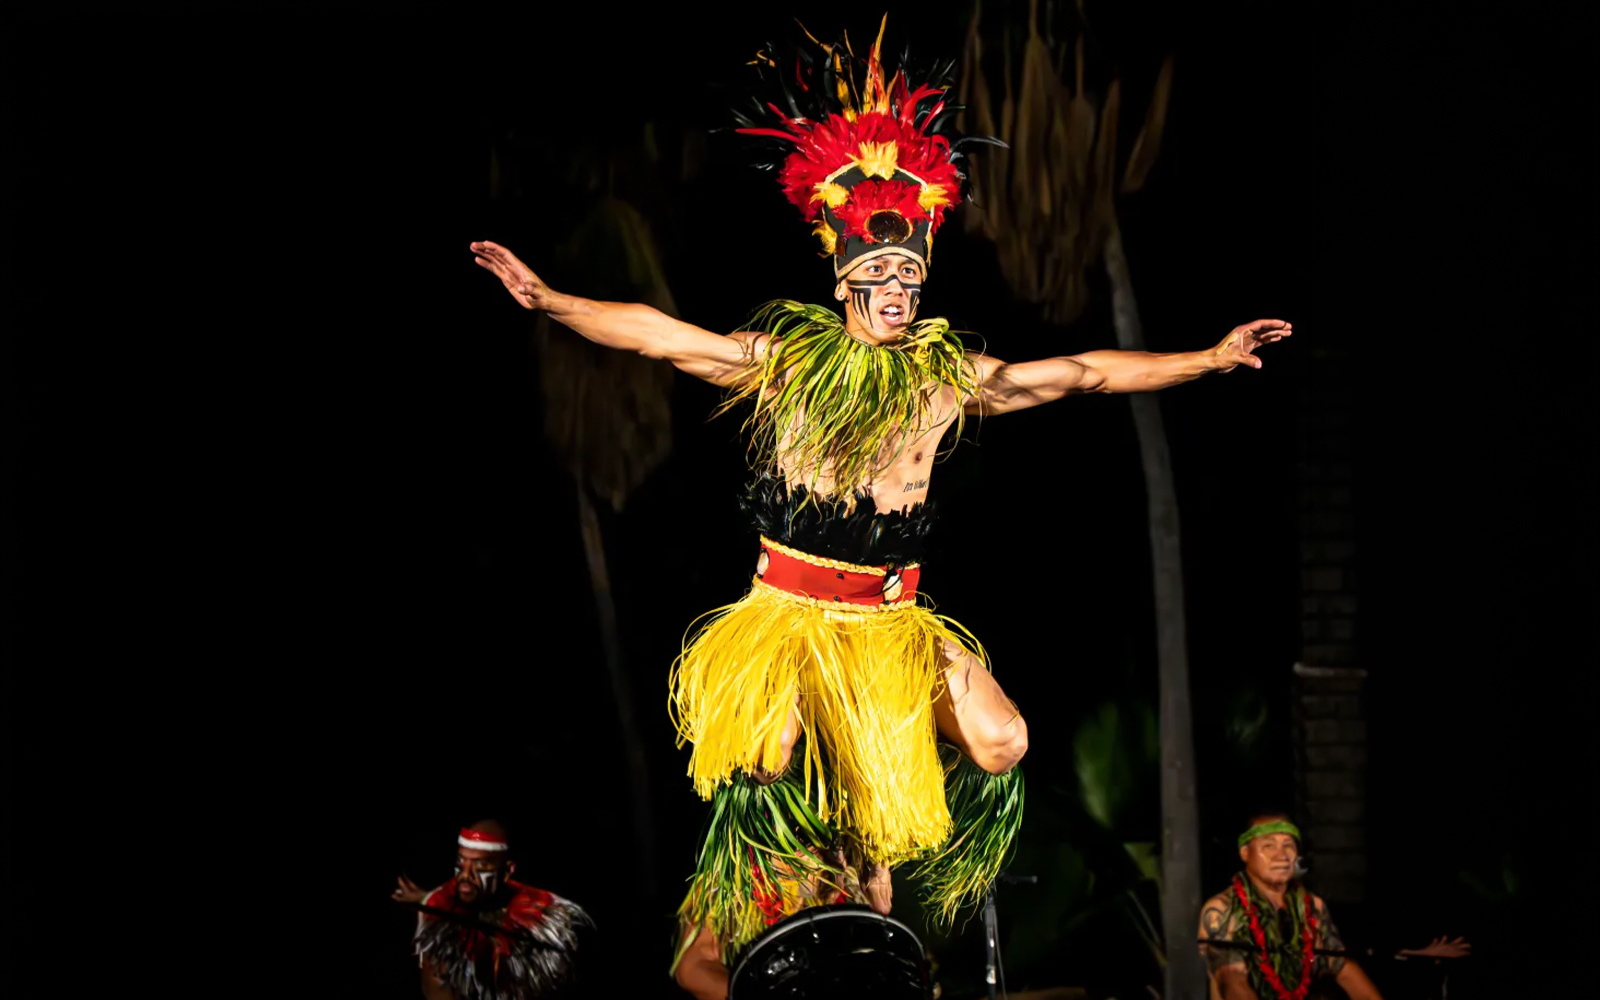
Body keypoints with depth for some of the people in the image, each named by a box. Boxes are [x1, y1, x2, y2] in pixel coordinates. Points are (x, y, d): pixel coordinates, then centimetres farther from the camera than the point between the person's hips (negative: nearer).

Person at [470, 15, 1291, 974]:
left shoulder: (948, 375, 4)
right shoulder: (787, 356, 1)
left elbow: (1081, 373, 7)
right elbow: (660, 335, 1)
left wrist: (1209, 358, 5)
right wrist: (546, 297, -6)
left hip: (892, 617, 2)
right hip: (785, 607, -2)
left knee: (1002, 742, -15)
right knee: (761, 752, -27)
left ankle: (878, 880, 14)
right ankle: (745, 911, 5)